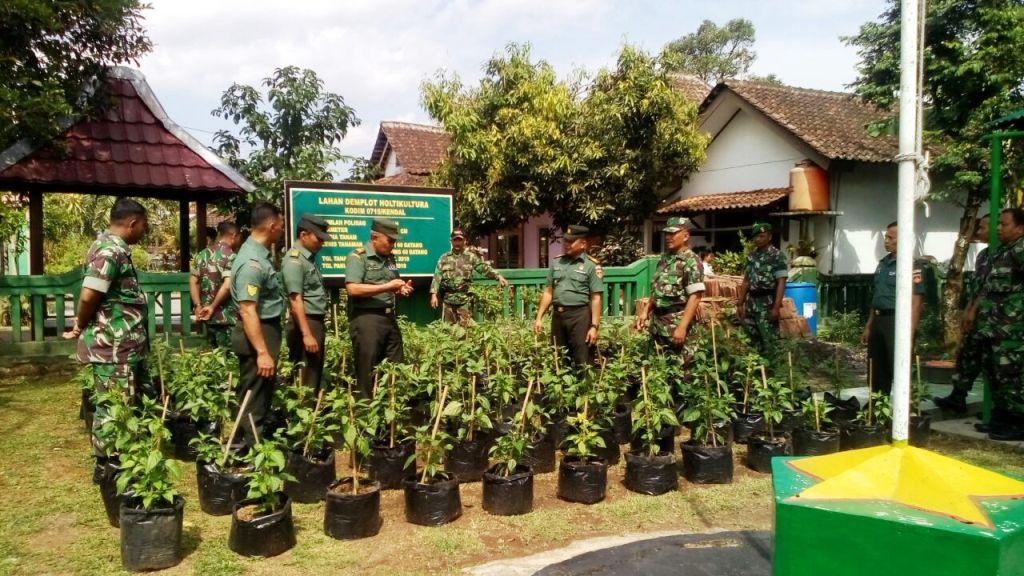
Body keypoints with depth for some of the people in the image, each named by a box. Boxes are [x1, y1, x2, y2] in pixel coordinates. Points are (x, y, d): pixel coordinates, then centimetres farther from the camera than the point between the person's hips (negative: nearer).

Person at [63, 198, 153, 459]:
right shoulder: (111, 251, -20)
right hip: (113, 347, -10)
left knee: (143, 398, 18)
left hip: (126, 345, 10)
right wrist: (80, 328, -8)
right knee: (113, 408, 2)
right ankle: (106, 465, 15)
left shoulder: (113, 247, 13)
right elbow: (88, 296, -24)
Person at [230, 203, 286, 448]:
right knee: (254, 399, -1)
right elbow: (247, 311, -29)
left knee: (264, 393, 21)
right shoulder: (252, 262, -24)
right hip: (257, 334, -11)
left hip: (267, 329, 11)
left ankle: (258, 442, 34)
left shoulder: (259, 253, 8)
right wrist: (262, 352, -31)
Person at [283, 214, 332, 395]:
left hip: (316, 322, 10)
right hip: (306, 323, -10)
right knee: (307, 379, -5)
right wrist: (307, 334, -23)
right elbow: (296, 301, -19)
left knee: (316, 374, 14)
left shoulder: (309, 258, 15)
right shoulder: (294, 260, -14)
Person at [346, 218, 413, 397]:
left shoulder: (390, 258, 14)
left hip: (389, 317, 8)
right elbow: (353, 288, -22)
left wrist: (401, 289, 2)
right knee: (367, 371, 1)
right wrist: (387, 286, -19)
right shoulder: (357, 257, -9)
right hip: (366, 319, -7)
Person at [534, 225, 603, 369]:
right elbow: (548, 292, 15)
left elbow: (596, 298, -7)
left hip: (580, 315, -5)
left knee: (583, 361, -3)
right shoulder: (557, 263, 12)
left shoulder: (591, 265, -3)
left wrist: (594, 326, -12)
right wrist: (539, 317, 9)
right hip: (557, 314, 5)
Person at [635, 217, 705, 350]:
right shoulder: (665, 258, 11)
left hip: (675, 324, -7)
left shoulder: (691, 261, -13)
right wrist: (646, 312, 16)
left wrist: (682, 327, -24)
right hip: (657, 322, 8)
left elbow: (695, 297, -19)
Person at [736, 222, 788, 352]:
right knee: (753, 338, 10)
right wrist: (740, 303, 12)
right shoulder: (751, 256, 12)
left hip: (767, 303, -6)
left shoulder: (777, 256, -7)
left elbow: (781, 283, -12)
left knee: (769, 339, -4)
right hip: (751, 302, 6)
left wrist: (776, 307, -19)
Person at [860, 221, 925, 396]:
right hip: (878, 320, 8)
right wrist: (868, 326, 18)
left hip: (896, 321, -8)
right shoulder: (883, 262, 14)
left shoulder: (911, 265, -10)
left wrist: (910, 332, -21)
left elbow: (915, 302, -15)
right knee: (876, 370, 14)